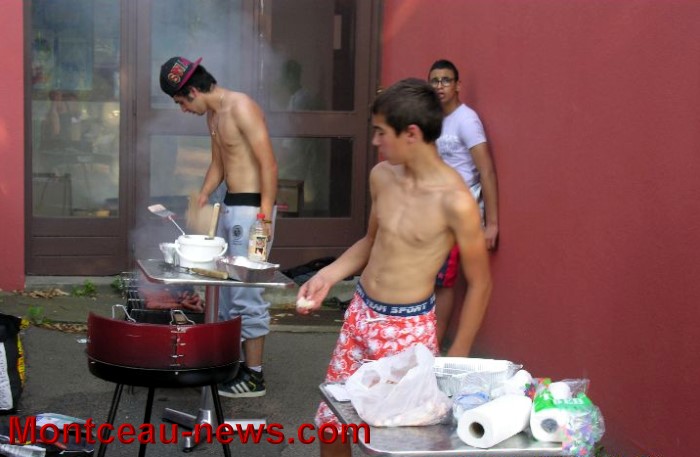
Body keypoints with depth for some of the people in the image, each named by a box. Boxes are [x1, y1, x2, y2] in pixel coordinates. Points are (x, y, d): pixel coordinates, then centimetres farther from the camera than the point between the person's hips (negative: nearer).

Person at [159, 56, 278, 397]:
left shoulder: (241, 107, -15)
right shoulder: (213, 115, 14)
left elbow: (269, 165, -18)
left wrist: (265, 219, -21)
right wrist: (201, 201, 13)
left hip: (251, 208, -10)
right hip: (229, 207, 10)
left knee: (246, 292, -6)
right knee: (224, 289, 14)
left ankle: (254, 376, 2)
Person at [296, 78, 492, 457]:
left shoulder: (454, 201, -21)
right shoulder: (381, 176, -1)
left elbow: (479, 283, -12)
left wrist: (456, 360, -9)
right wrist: (327, 276, 3)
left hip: (408, 329, -6)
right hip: (360, 314, 6)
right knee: (330, 426, 14)